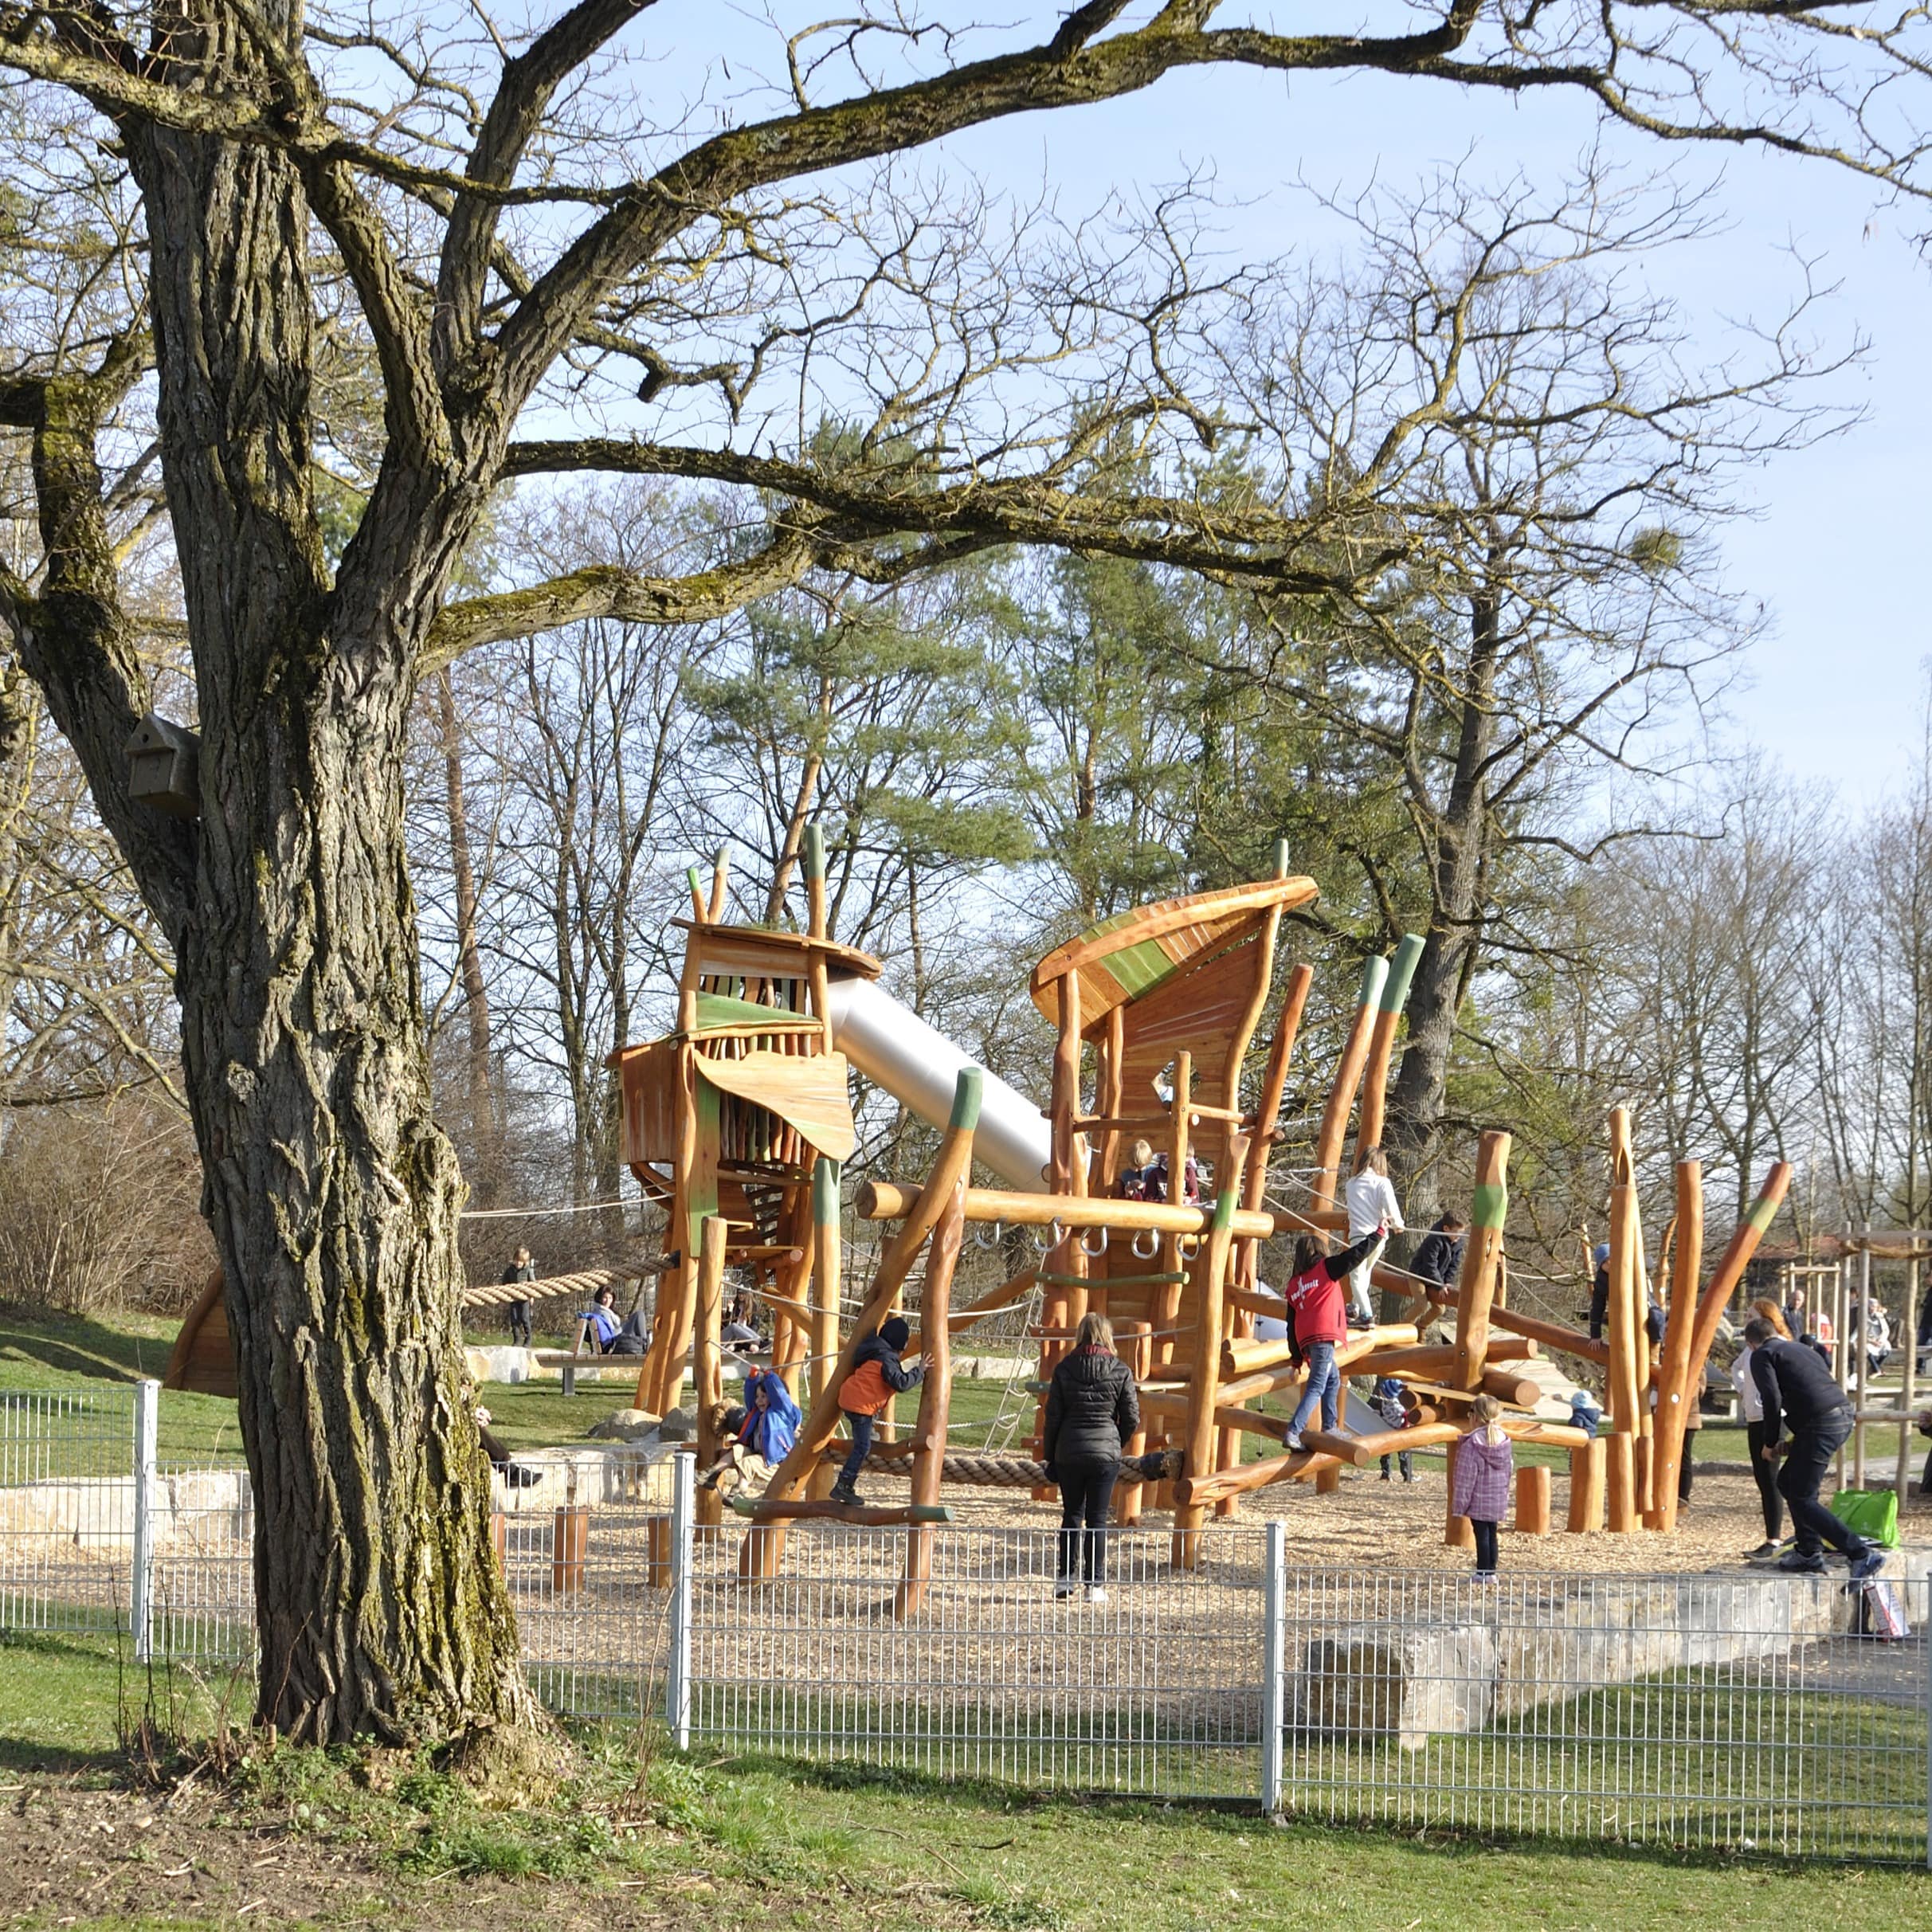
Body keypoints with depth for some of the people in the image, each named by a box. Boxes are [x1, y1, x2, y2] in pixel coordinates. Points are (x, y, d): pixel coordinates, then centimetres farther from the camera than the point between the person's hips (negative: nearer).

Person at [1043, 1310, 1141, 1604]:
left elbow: (1053, 1416, 0)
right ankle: (1095, 1585, 4)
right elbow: (1131, 1418, -1)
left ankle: (1066, 1577, 10)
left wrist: (1049, 1456, 9)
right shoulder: (1121, 1371, -4)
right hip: (1106, 1452, -1)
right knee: (1097, 1519, 4)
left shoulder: (1064, 1368, -2)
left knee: (1072, 1514, 14)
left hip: (1069, 1451, 1)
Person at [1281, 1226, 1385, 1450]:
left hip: (1304, 1340, 7)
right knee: (1317, 1387, -10)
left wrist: (1297, 1358, 22)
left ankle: (1329, 1429, 21)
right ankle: (1293, 1432, -22)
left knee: (1333, 1379, 24)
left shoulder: (1294, 1285, 20)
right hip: (1323, 1336, -7)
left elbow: (1292, 1324, 19)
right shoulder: (1325, 1268, 5)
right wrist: (1380, 1234, 17)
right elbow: (1357, 1254, 4)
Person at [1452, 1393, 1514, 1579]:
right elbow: (1509, 1469, 13)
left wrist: (1459, 1504, -9)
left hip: (1478, 1501, -6)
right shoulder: (1504, 1441, 2)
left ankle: (1484, 1572, 3)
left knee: (1482, 1535, -1)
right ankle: (1490, 1570, 21)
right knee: (1491, 1534, 15)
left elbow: (1466, 1477, -16)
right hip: (1498, 1500, 6)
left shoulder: (1472, 1444, -19)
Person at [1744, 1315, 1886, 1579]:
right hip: (1844, 1416, 9)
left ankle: (1862, 1554, -13)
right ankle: (1809, 1551, 23)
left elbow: (1772, 1400, -11)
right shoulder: (1799, 1348, 27)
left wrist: (1770, 1444, 1)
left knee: (1802, 1498, -3)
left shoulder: (1762, 1356, 3)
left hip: (1820, 1423, -9)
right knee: (1788, 1482, 23)